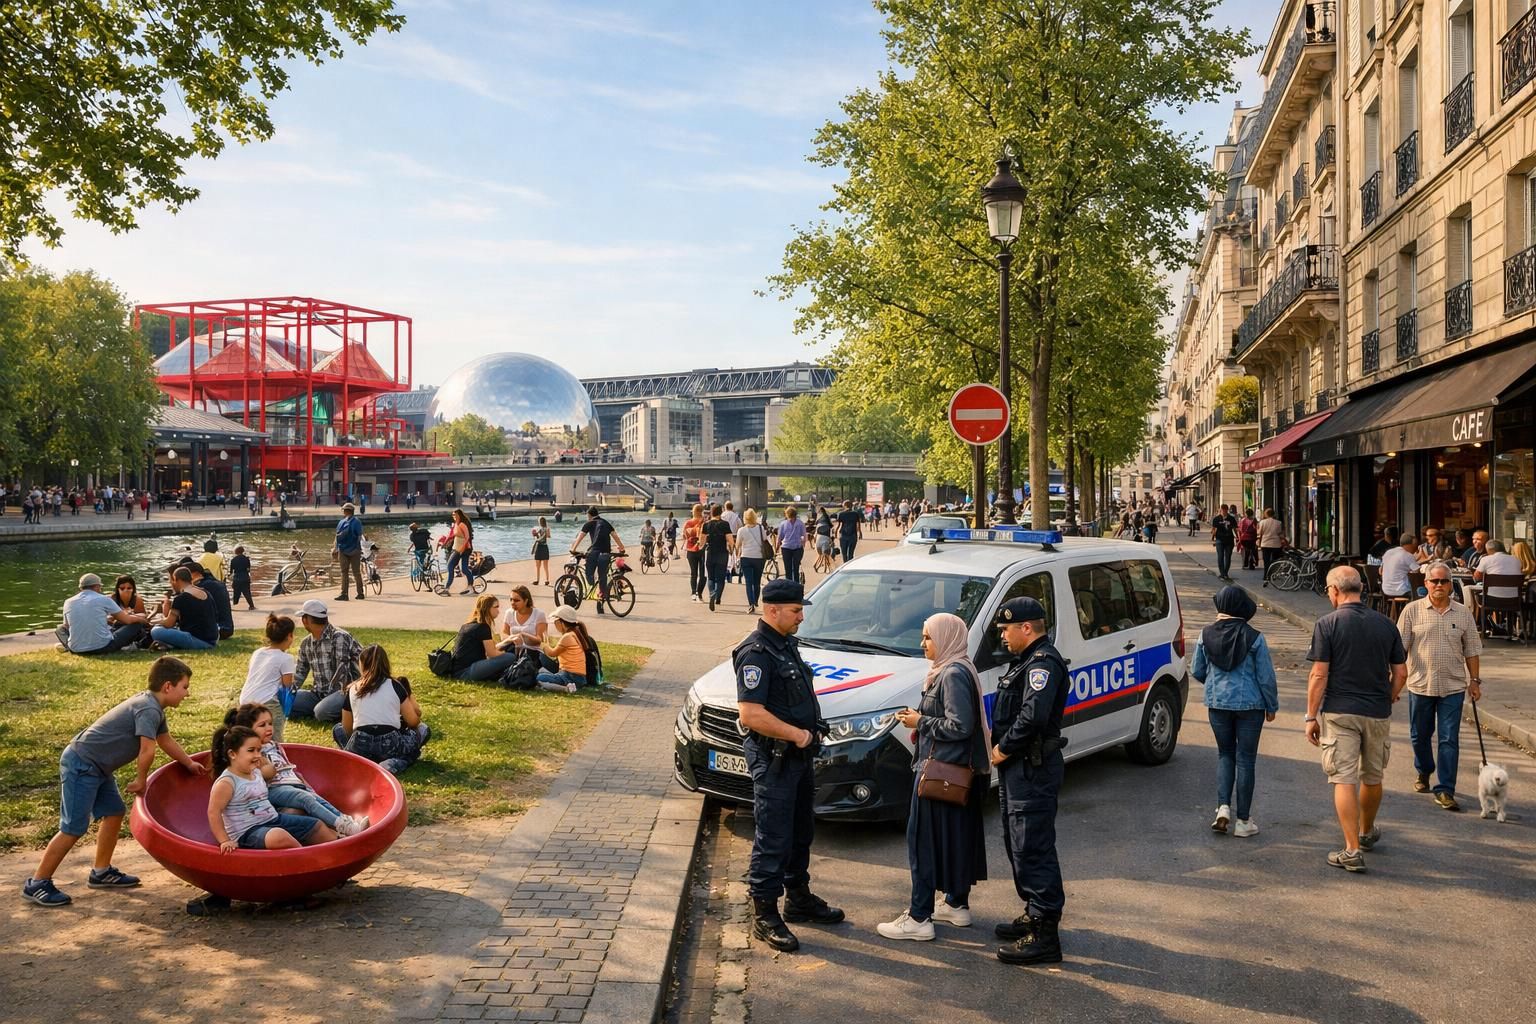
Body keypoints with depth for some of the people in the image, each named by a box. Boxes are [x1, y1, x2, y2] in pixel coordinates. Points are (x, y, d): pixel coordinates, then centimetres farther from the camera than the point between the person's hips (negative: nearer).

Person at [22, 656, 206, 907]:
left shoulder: (152, 706, 12)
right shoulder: (148, 709, -20)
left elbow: (165, 740, 27)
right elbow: (147, 749, -30)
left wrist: (190, 764, 33)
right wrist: (141, 780, -14)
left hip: (95, 767, 10)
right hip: (81, 766, -10)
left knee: (113, 812, 15)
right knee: (73, 829, -6)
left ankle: (101, 872, 25)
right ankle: (36, 884, 5)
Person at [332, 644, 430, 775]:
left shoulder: (351, 689, 11)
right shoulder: (395, 686, 7)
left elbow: (347, 729, 18)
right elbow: (413, 722, 11)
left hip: (359, 748, 3)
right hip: (390, 746, -2)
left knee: (337, 729, 35)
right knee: (423, 729, 26)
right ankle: (394, 764, -4)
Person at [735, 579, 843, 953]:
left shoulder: (787, 644, 12)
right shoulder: (756, 652, -19)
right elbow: (751, 714, -27)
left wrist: (808, 737, 12)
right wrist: (797, 735, -20)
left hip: (799, 755, 10)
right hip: (773, 758, -10)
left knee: (801, 832, 20)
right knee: (773, 838, -3)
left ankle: (799, 898, 34)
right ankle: (764, 915, 7)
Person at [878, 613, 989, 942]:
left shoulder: (954, 674, -19)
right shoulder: (955, 670, 12)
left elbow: (959, 727, -24)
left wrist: (921, 722, -13)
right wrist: (921, 719, 7)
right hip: (960, 770, 10)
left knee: (924, 840, -5)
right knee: (957, 838, 17)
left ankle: (919, 919, 0)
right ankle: (957, 905, 29)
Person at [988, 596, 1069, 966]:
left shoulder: (1043, 662, -17)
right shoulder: (1027, 660, 18)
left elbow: (1033, 716, -29)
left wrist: (1004, 749, -18)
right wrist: (1000, 747, 7)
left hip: (1033, 770, -11)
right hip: (1018, 768, 11)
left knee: (1034, 848, -8)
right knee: (1019, 845, 19)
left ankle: (1045, 935, -4)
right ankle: (1034, 914, 31)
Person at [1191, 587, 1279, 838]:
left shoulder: (1206, 635, -4)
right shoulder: (1254, 638, -12)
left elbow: (1197, 671, 5)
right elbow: (1266, 676, -7)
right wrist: (1272, 706, 6)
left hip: (1217, 703, 2)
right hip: (1249, 704, -2)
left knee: (1225, 754, 18)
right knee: (1245, 759, 6)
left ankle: (1223, 807, 3)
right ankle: (1243, 821, 11)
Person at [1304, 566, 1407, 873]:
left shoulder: (1327, 624, -9)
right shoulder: (1386, 624, 4)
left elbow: (1319, 675, -12)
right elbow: (1400, 673, 6)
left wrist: (1311, 717, -6)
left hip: (1339, 712, -4)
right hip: (1378, 714, 5)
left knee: (1344, 779, -2)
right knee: (1372, 778, 20)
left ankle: (1352, 850, -5)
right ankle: (1367, 832, 41)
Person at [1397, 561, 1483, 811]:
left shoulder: (1462, 613, 3)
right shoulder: (1412, 610, -1)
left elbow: (1472, 650, 9)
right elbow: (1399, 647, 0)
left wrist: (1474, 680, 7)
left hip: (1453, 687, 0)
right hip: (1420, 685, 0)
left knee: (1449, 739, -2)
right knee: (1419, 735, 14)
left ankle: (1445, 790, 2)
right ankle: (1423, 772, 38)